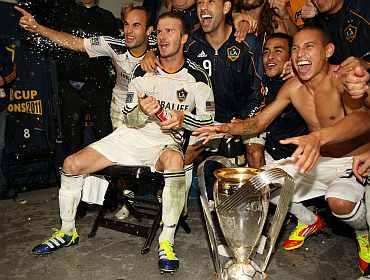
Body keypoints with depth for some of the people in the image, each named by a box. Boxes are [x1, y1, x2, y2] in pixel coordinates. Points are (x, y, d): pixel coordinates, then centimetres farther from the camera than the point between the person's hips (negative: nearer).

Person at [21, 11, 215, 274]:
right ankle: (68, 232, 17)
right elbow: (129, 119, 2)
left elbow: (208, 121, -3)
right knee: (72, 164, -5)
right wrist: (142, 111, -21)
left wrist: (182, 118, -22)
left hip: (168, 141, -4)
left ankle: (167, 242, -24)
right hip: (131, 135, 4)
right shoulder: (143, 71, 3)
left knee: (175, 161, -41)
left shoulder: (197, 77, -5)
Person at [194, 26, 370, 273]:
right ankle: (309, 221, 21)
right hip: (318, 160, 6)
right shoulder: (293, 87, -3)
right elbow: (259, 122, -1)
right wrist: (227, 128, -20)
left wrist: (318, 136, -59)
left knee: (340, 201, -34)